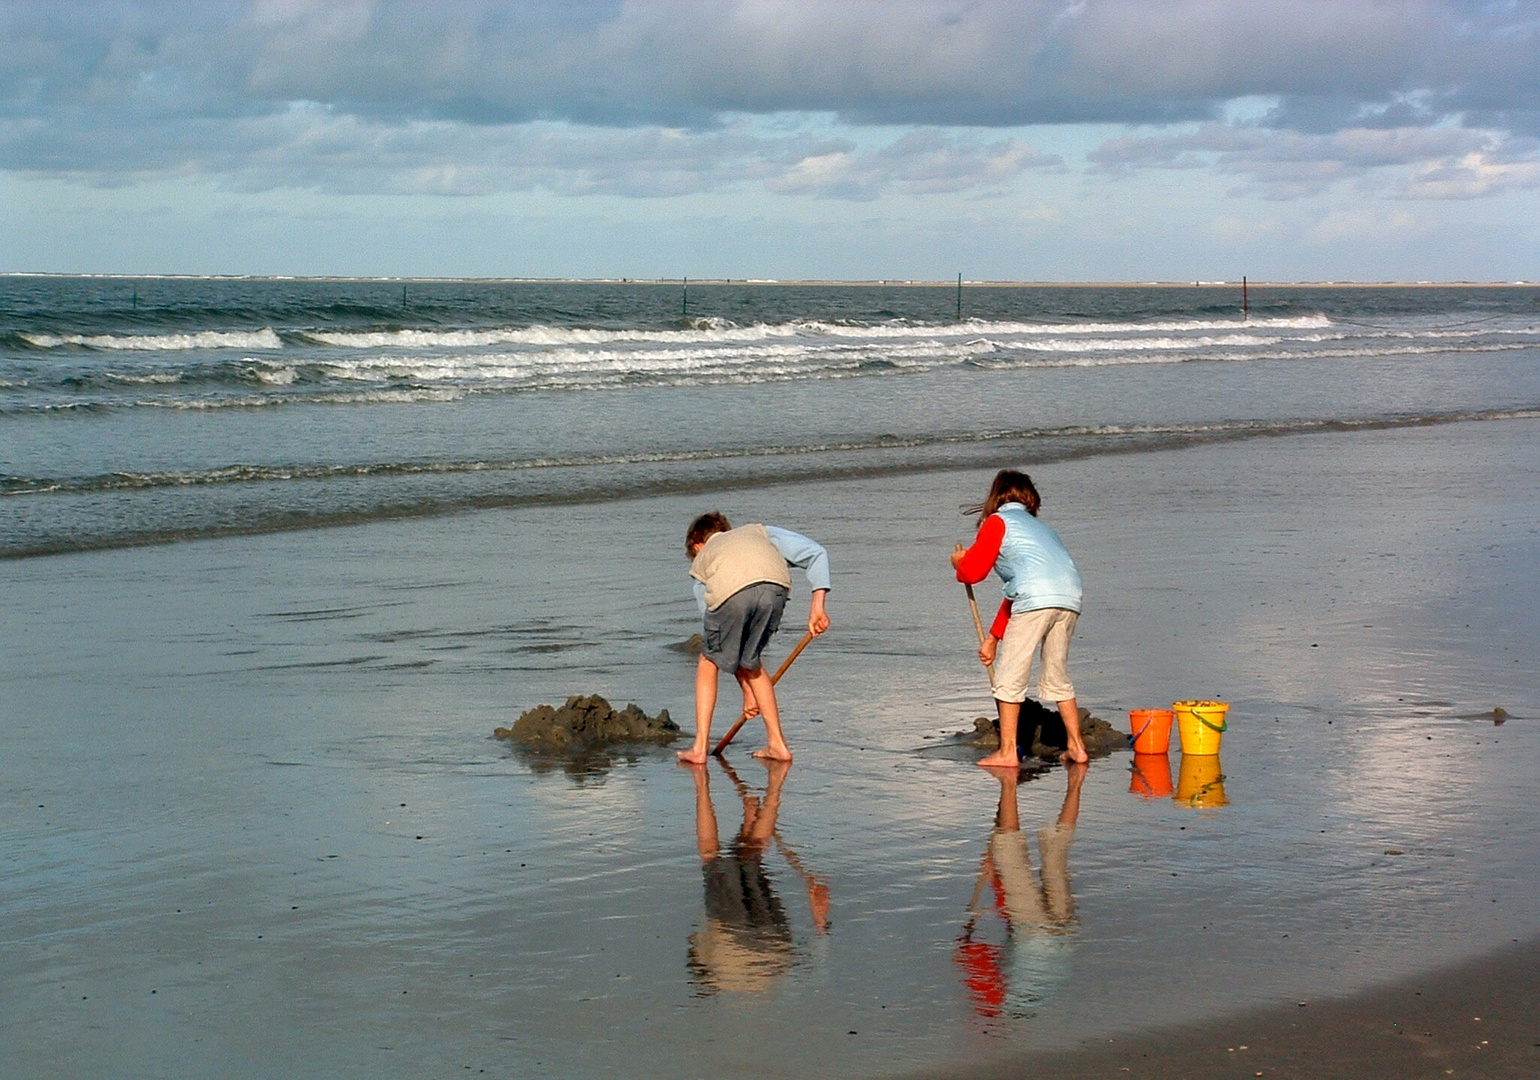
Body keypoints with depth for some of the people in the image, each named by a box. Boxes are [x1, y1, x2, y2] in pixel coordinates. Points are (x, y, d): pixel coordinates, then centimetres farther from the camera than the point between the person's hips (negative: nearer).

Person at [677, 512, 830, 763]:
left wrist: (749, 692, 44)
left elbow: (716, 633, 40)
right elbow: (815, 553, 25)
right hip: (775, 586, 2)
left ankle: (700, 747, 22)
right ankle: (778, 745, 26)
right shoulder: (760, 532, 43)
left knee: (709, 661, 24)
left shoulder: (700, 562, 39)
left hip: (728, 592, -2)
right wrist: (817, 605, 19)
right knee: (750, 659, 26)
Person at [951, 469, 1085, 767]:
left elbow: (972, 571, 6)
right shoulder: (1038, 526, 35)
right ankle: (1076, 746, 19)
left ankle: (1007, 751, 1)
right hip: (1070, 598, 7)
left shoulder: (998, 522, 13)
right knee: (1057, 678, 20)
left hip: (1037, 599, -7)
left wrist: (959, 562, 31)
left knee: (1009, 678, 2)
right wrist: (993, 638, 39)